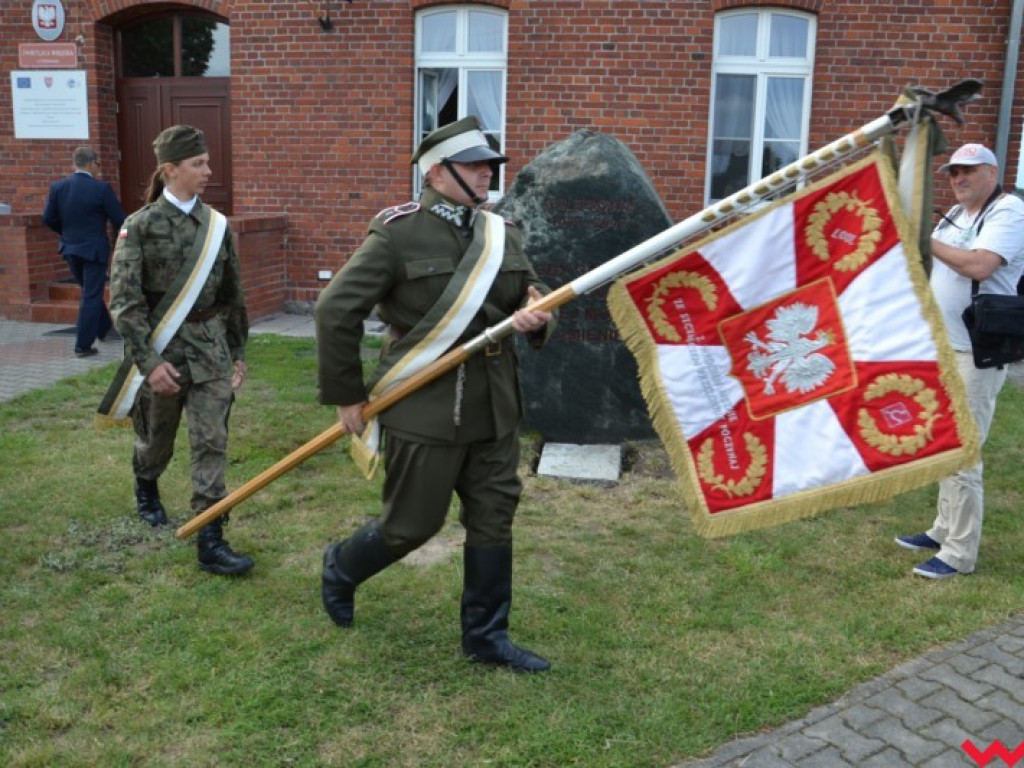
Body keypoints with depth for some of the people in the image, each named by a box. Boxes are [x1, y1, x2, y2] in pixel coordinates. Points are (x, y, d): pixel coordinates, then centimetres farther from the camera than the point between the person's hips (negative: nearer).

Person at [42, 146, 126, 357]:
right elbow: (119, 219, -12)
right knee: (91, 296, 2)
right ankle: (83, 345, 3)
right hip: (94, 248, -5)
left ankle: (104, 329, 37)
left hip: (70, 248, 5)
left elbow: (49, 218, 1)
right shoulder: (102, 188, -16)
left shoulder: (57, 187, -3)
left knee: (89, 291, 23)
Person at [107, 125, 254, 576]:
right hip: (162, 349, -2)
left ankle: (210, 542, -1)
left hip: (210, 348, 2)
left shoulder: (216, 224, 3)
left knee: (212, 442, -4)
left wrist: (238, 351, 12)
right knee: (157, 437, 17)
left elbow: (233, 294, 10)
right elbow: (124, 300, -12)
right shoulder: (141, 225, -9)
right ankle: (146, 489, 50)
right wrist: (149, 361, -18)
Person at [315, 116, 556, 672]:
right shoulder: (398, 232, -10)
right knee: (412, 525, 6)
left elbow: (531, 294, 19)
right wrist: (345, 395, -8)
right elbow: (335, 311, -11)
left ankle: (485, 637, 27)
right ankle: (340, 568, 37)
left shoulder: (501, 233, 9)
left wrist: (537, 316, -7)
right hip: (425, 410, -6)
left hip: (494, 409, 6)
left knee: (493, 520, 10)